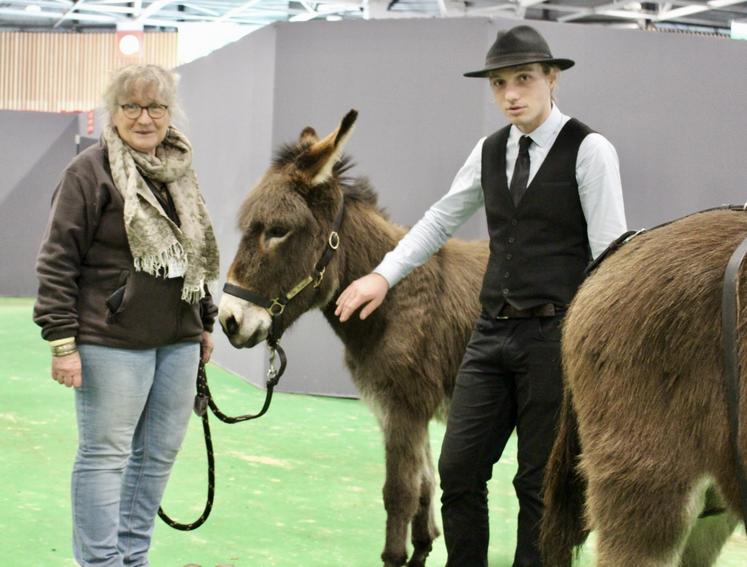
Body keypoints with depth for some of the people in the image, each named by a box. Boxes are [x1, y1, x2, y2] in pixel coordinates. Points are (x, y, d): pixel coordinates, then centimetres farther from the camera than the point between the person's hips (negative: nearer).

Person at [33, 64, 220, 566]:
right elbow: (58, 261, -11)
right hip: (114, 342, -7)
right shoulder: (90, 172, -8)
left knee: (158, 456, 12)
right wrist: (62, 341, -16)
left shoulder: (180, 172, 13)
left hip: (179, 342, 7)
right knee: (105, 455, -1)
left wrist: (206, 321, 22)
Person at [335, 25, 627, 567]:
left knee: (540, 482, 3)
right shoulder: (490, 151, 10)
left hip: (555, 334, -5)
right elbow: (442, 219, 19)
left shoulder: (589, 150, -8)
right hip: (493, 332, 6)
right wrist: (384, 275, 10)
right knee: (459, 469, 6)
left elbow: (610, 253, -10)